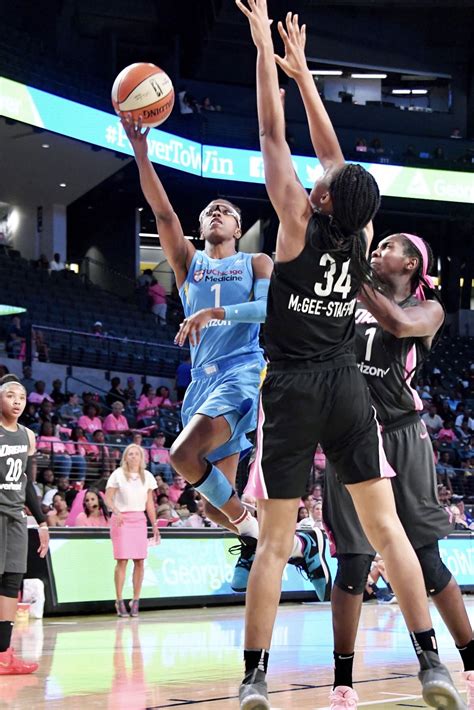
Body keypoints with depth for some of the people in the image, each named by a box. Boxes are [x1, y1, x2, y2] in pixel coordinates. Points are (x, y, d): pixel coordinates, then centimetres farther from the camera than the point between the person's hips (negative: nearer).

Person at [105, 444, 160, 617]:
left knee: (140, 561, -1)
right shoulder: (118, 474, 0)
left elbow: (150, 503, 13)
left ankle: (135, 601, 7)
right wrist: (116, 511, -23)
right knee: (122, 560, -9)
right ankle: (119, 601, -4)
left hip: (139, 519, 4)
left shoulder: (147, 476, 10)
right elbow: (108, 498, -5)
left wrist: (154, 525, 10)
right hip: (121, 519, -4)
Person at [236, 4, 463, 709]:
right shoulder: (362, 235, 1)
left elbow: (273, 134, -5)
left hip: (292, 391, -3)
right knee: (387, 528, 3)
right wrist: (301, 69, 22)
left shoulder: (299, 226, -10)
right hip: (348, 390, 3)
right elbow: (332, 150, 13)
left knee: (274, 543, 0)